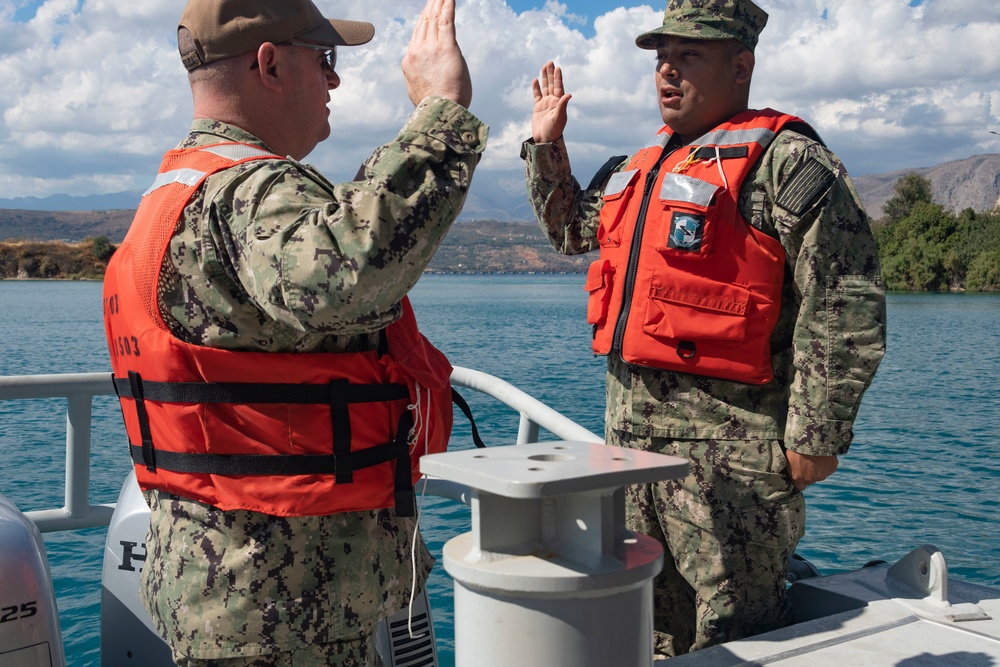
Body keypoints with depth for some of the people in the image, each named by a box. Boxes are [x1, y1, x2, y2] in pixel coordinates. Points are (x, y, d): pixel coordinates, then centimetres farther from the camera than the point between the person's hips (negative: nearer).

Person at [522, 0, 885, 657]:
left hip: (729, 448, -8)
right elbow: (573, 228, 35)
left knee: (734, 639, 3)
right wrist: (546, 146, 24)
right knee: (650, 630, 20)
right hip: (631, 430, 8)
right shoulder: (640, 169, 17)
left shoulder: (786, 162, -9)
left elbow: (847, 306, -14)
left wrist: (816, 437, -15)